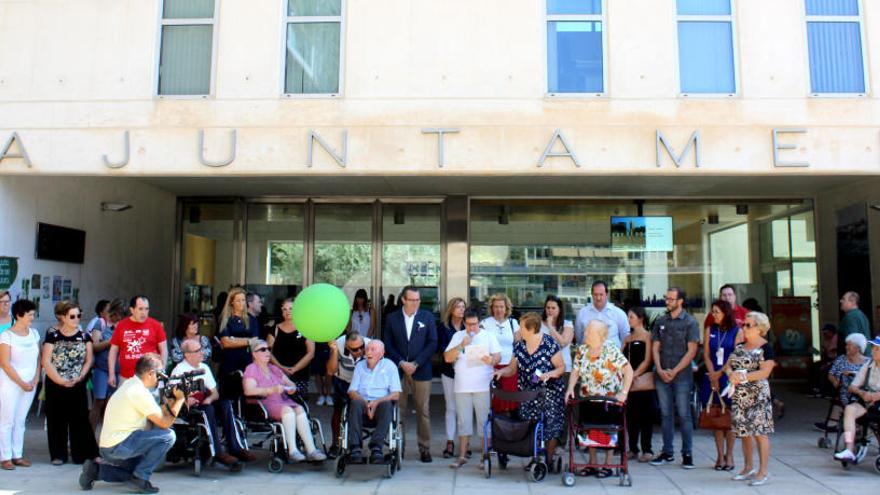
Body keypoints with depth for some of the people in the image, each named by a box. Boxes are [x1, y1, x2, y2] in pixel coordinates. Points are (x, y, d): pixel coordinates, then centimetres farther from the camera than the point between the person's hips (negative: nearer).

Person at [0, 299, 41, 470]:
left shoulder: (34, 333, 7)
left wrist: (35, 380, -2)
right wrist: (21, 383, -12)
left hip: (30, 384, 5)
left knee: (21, 420, 9)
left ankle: (17, 455, 14)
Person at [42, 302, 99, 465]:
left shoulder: (84, 336, 5)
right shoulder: (53, 336, -1)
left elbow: (89, 359, 4)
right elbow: (46, 361, -6)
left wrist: (80, 377, -10)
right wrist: (60, 380, -13)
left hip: (78, 386, 1)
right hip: (55, 385, -1)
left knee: (80, 419, 0)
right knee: (56, 420, 5)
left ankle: (81, 454, 7)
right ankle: (58, 455, 15)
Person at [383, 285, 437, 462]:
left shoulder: (427, 317, 4)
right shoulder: (392, 318, 6)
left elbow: (432, 343, 0)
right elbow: (388, 344, 4)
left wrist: (416, 363, -8)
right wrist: (401, 363, -9)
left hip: (421, 370, -1)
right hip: (398, 370, 1)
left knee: (423, 411, 2)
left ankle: (425, 448, 10)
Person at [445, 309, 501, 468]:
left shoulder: (488, 335, 7)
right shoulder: (458, 336, 9)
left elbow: (498, 356, 1)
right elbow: (447, 358, 2)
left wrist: (492, 360, -22)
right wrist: (461, 345, -11)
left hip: (483, 386, -1)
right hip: (462, 387, 2)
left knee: (484, 421, 2)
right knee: (463, 421, 7)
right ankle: (462, 456, 15)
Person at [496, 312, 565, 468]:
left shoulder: (550, 344, -12)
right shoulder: (519, 346, 4)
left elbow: (562, 367, -8)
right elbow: (513, 368, 9)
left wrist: (550, 374, -25)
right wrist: (502, 372, -9)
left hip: (549, 393, -4)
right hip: (527, 395, 4)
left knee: (550, 427, -2)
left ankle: (549, 460, 14)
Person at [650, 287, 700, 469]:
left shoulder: (690, 322, -2)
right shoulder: (660, 321, 10)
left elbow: (691, 351, -7)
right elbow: (655, 348, 9)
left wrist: (674, 371, -12)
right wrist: (660, 370, -5)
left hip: (682, 376, -4)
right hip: (662, 375, 4)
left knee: (684, 415, 0)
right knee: (665, 414, 8)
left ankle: (687, 454, 10)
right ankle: (667, 453, 16)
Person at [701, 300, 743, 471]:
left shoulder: (737, 331, 1)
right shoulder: (709, 330, 10)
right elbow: (706, 355, 5)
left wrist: (720, 373, -10)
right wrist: (713, 375, -6)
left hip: (730, 378, -3)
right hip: (712, 377, 3)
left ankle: (729, 455, 10)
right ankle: (720, 455, 9)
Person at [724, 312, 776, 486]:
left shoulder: (765, 347, -7)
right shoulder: (740, 346, 14)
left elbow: (765, 372, -16)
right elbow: (728, 364, 12)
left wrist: (743, 376, -20)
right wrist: (730, 373, -10)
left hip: (758, 396, -7)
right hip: (739, 396, 7)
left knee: (760, 432, -4)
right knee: (744, 432, 12)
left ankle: (763, 472, 3)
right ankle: (748, 468, 24)